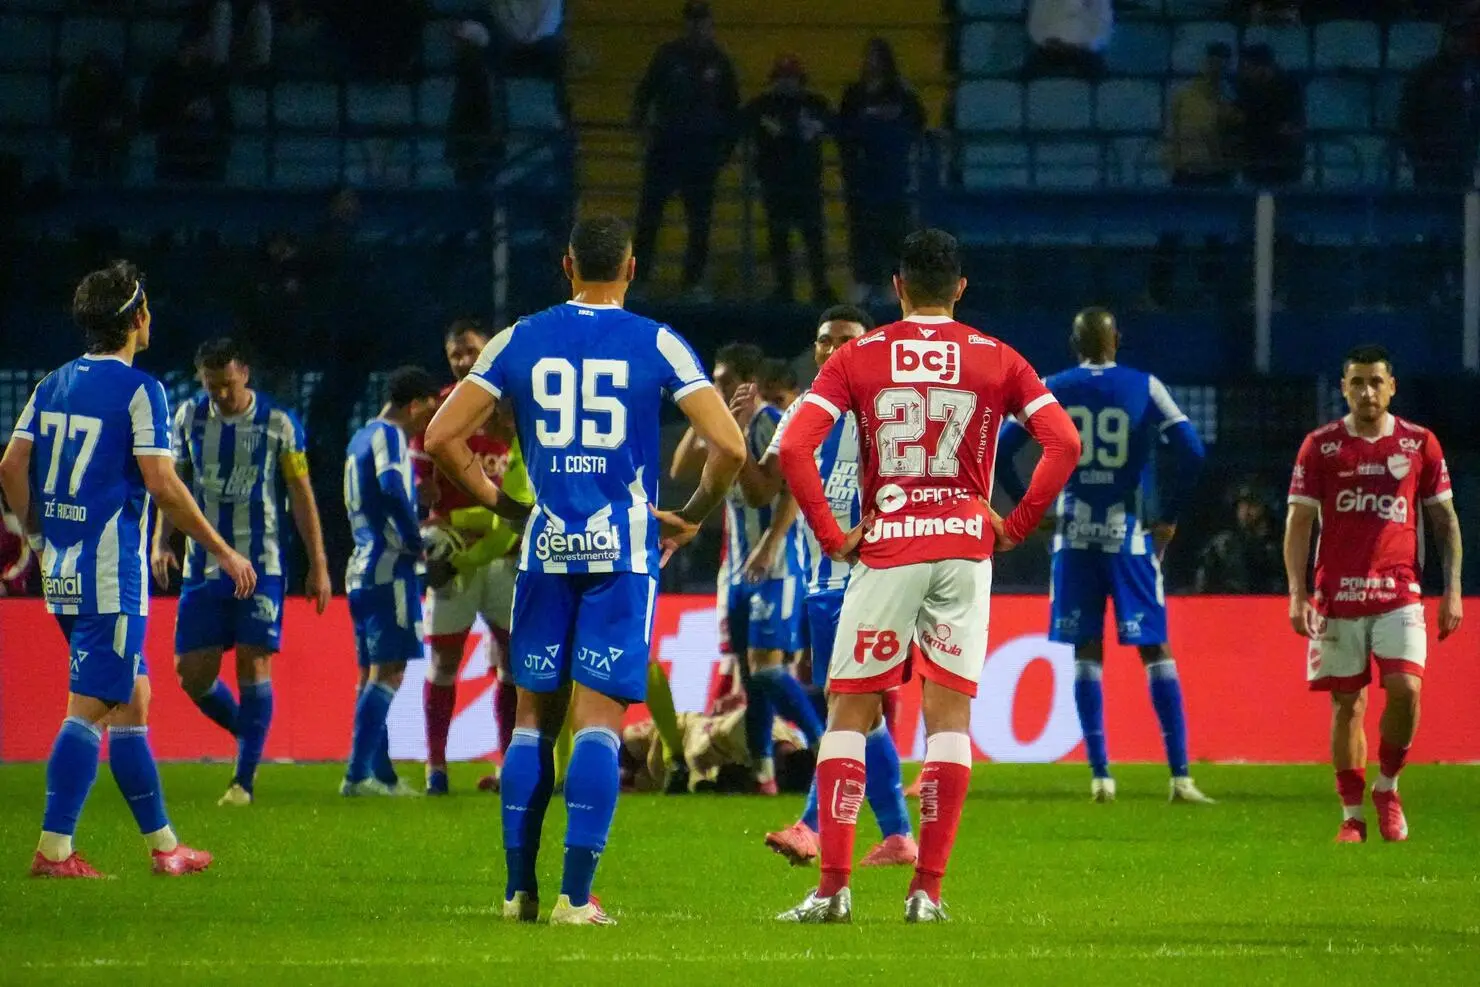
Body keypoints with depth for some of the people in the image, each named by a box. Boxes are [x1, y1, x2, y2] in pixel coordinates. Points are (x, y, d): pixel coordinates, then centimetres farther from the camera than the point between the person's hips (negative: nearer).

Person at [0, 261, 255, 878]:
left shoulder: (54, 385, 10)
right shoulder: (138, 389, -11)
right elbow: (162, 485, -15)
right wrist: (223, 552, -7)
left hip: (62, 569, 8)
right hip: (111, 572, -8)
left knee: (131, 700, 15)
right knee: (89, 708, -7)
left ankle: (162, 843, 19)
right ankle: (54, 849, -10)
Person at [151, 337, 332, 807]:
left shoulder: (278, 423, -5)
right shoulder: (189, 417, 4)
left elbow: (302, 495, 1)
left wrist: (318, 565, 0)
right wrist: (162, 541, -1)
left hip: (261, 565, -3)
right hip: (203, 568, 3)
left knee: (253, 663, -8)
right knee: (192, 672, -1)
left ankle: (245, 779, -3)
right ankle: (250, 735, 24)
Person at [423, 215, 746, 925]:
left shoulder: (520, 341, 5)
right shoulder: (657, 345, -1)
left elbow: (440, 438, 3)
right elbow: (729, 447, -8)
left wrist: (500, 503, 14)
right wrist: (690, 519, 7)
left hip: (545, 546, 2)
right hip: (624, 548, -2)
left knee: (534, 717, 12)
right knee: (598, 720, -3)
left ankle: (519, 888, 12)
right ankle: (576, 894, -10)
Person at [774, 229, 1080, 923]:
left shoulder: (858, 358, 2)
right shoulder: (996, 360, 5)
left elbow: (794, 448, -9)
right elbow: (1064, 443, -4)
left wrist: (831, 537, -2)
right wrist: (1014, 526, 2)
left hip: (884, 551, -1)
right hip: (965, 548, 1)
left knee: (848, 714, 5)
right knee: (950, 715, 4)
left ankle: (833, 887, -3)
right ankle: (928, 890, -1)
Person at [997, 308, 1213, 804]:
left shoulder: (1051, 391, 4)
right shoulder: (1144, 389, -1)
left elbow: (998, 451, 1)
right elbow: (1191, 452, -8)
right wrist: (1169, 516, 2)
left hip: (1074, 534, 1)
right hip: (1130, 532, -1)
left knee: (1086, 652, 8)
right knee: (1155, 649, 2)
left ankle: (1100, 774, 3)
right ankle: (1180, 775, -4)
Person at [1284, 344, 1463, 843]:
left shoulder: (1420, 444, 7)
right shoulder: (1321, 445, 5)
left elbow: (1445, 520, 11)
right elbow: (1299, 521, 5)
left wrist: (1452, 589, 4)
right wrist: (1297, 592, -4)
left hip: (1398, 593, 0)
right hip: (1337, 593, 0)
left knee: (1405, 688, -16)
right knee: (1347, 704, 1)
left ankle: (1387, 786, 7)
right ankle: (1352, 815, 8)